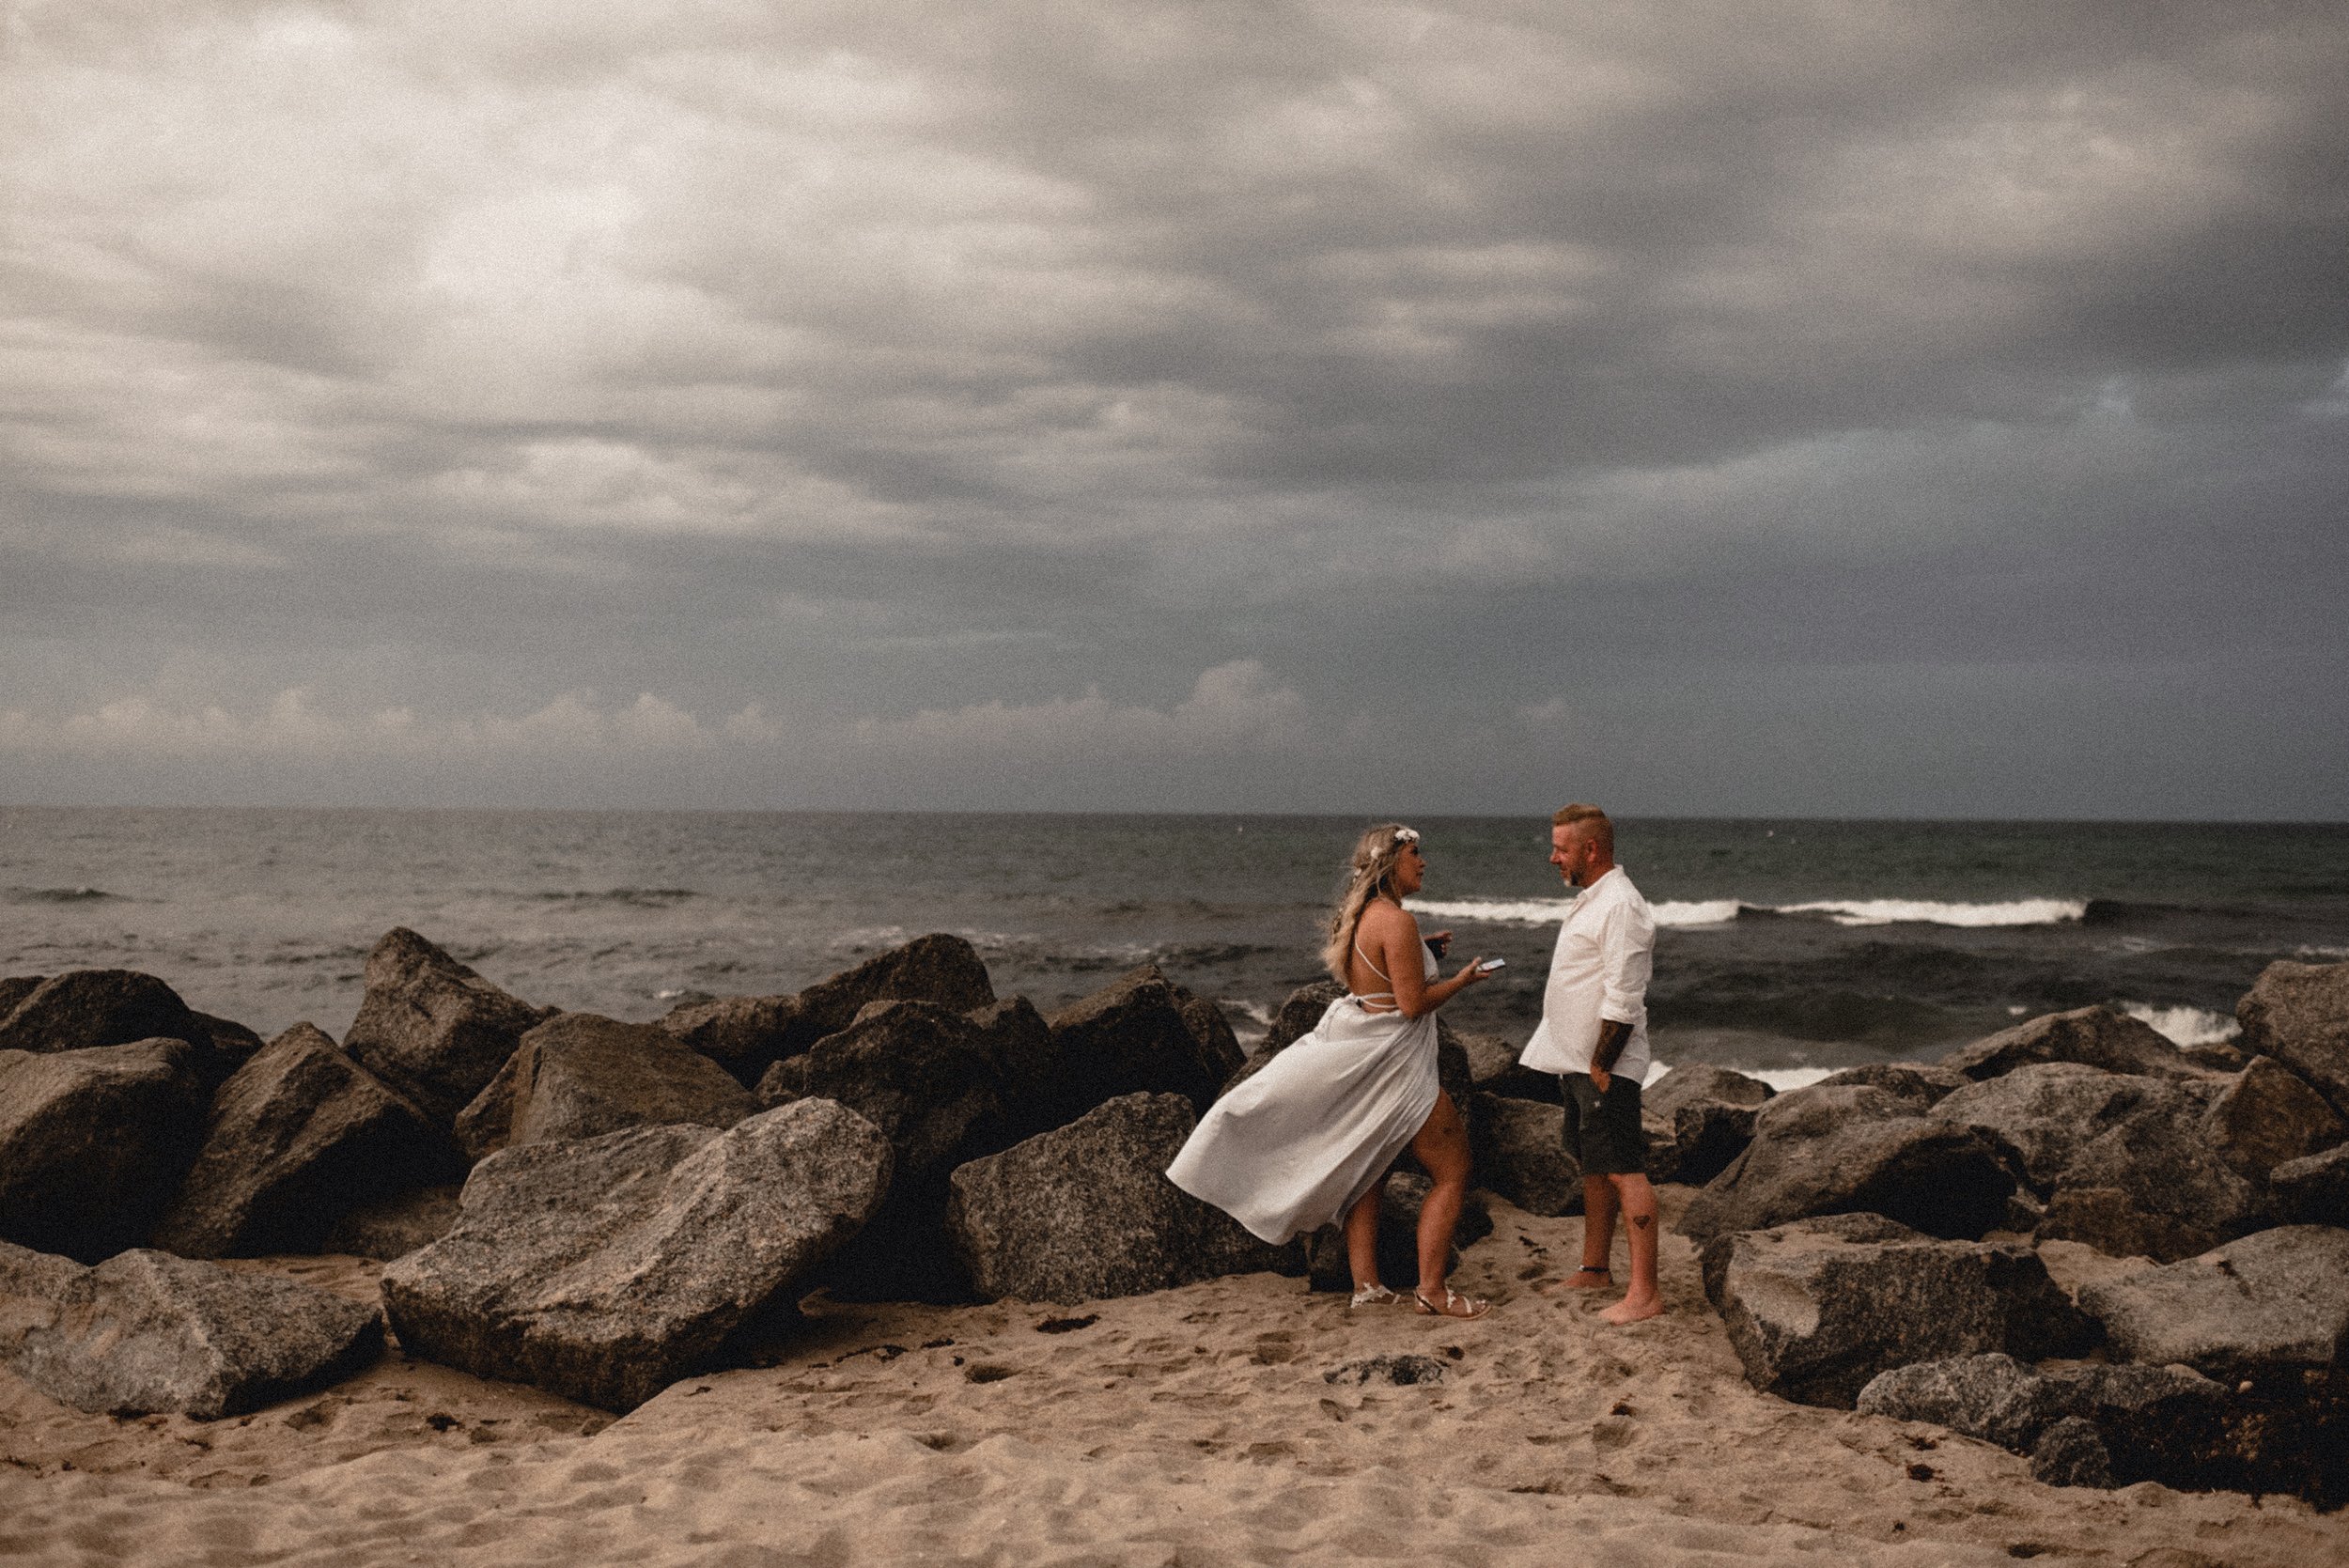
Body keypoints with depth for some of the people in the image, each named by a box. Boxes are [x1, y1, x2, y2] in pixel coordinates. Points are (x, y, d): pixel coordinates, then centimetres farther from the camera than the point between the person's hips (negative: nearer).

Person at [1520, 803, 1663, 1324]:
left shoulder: (1621, 906, -18)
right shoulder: (1591, 900, 15)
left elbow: (1622, 1000, -22)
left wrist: (1600, 1066, -21)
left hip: (1606, 1066, -10)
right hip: (1576, 1062, 10)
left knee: (1625, 1173, -9)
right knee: (1593, 1168, 18)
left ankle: (1644, 1293, -8)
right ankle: (1595, 1268, 30)